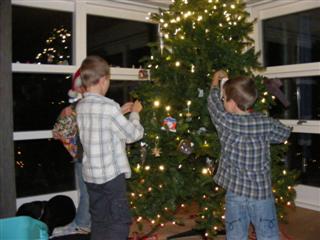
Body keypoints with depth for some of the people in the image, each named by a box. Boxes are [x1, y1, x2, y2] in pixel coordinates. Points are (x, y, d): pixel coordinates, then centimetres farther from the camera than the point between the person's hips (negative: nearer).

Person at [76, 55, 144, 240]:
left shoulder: (81, 106, 3)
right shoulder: (109, 106, -19)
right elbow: (134, 134, -11)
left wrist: (120, 112, 14)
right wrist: (135, 113, 4)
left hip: (90, 174, 7)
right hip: (111, 174, -7)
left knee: (99, 220, 16)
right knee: (120, 220, 4)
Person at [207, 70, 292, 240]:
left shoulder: (226, 122, -11)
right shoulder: (266, 123, -7)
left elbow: (213, 101, 6)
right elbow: (285, 133, 14)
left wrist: (216, 79, 23)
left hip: (236, 194, -1)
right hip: (262, 194, 1)